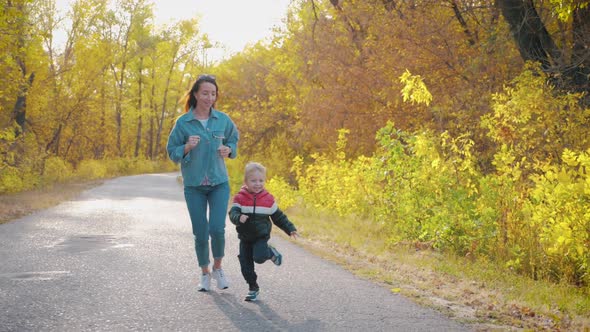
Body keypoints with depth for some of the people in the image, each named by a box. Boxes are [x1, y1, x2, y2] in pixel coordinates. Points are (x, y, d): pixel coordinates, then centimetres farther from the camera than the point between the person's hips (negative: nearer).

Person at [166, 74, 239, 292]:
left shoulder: (223, 120, 0)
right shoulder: (183, 122, -6)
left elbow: (233, 140, 16)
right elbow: (172, 152, 0)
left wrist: (228, 150, -5)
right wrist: (187, 147, -19)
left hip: (219, 183, 1)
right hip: (194, 185, 0)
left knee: (217, 228, -11)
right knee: (200, 233, 3)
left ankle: (217, 268, 15)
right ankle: (205, 273, 24)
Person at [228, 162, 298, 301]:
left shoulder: (268, 199, -3)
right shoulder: (240, 198, -9)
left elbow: (278, 216, 6)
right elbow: (233, 213, -21)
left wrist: (290, 229, 1)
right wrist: (239, 218, -44)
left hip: (261, 236, -1)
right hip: (245, 238, 1)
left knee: (259, 257, -26)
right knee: (246, 265, 2)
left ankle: (270, 252, 7)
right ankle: (253, 288, 22)